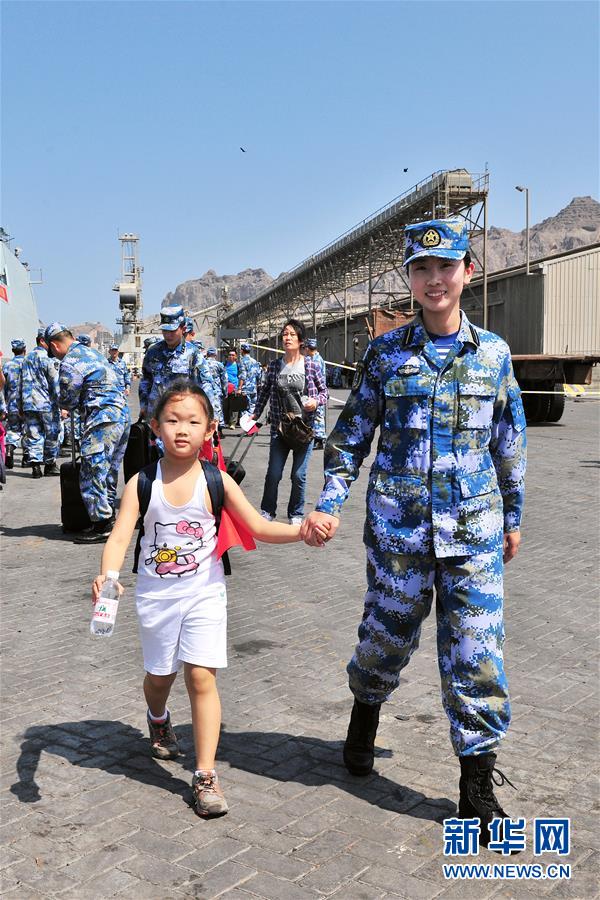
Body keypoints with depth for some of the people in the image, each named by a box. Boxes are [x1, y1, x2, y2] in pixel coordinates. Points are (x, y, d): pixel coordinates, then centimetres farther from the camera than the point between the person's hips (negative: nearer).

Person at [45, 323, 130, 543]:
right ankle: (109, 515, 25)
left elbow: (68, 401, -4)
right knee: (109, 471, 17)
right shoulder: (93, 352, 18)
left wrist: (62, 403, 18)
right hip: (122, 415, 9)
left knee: (92, 473, -3)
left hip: (102, 420, -9)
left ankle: (101, 526, -1)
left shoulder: (70, 363, -10)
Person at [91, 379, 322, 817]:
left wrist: (302, 530, -24)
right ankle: (159, 720, 53)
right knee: (160, 675, 17)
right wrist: (108, 575, -37)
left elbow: (259, 527, -7)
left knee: (201, 677, -9)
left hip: (204, 593, -1)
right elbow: (120, 536, -17)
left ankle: (206, 775, 2)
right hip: (156, 595, 1)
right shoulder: (142, 484, -10)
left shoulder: (217, 482, -10)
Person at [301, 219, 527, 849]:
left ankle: (477, 786, 14)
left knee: (476, 652, 0)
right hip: (399, 525, 0)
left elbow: (507, 443, 12)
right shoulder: (387, 352, 1)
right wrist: (328, 504, -7)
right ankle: (365, 714, 45)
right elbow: (351, 436, 4)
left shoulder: (492, 352, 4)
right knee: (389, 632, 13)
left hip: (474, 527, 1)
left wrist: (512, 516, 16)